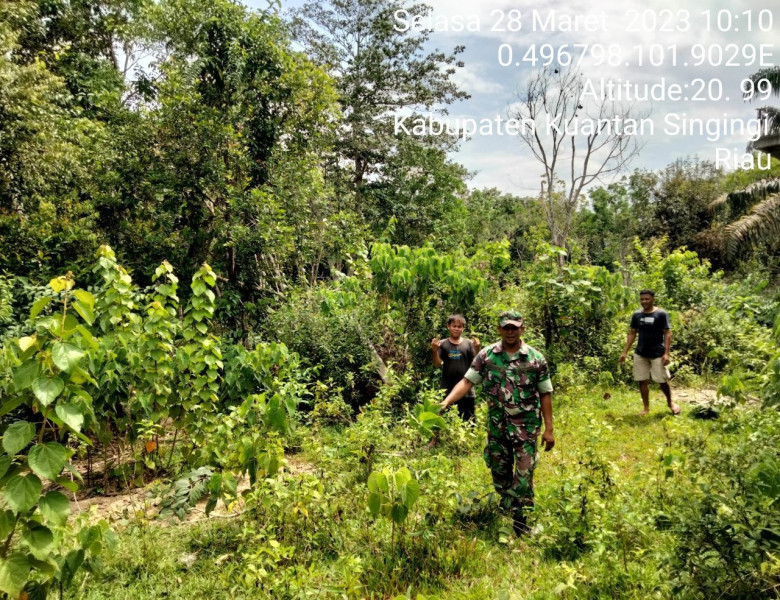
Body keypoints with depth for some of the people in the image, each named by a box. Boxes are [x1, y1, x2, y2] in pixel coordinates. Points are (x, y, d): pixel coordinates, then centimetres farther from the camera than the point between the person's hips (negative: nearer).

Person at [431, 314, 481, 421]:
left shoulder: (469, 343, 3)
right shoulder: (442, 344, 2)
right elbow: (437, 365, -4)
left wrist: (477, 350, -17)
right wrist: (435, 351, -20)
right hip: (447, 390, 0)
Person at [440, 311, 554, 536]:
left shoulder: (536, 358, -6)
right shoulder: (486, 355, -3)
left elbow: (545, 395, -1)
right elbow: (467, 382, -6)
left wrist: (548, 429, -3)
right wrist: (446, 402, -19)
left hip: (526, 426, -2)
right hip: (497, 425, 2)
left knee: (524, 474, -3)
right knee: (499, 471, 15)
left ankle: (520, 520, 10)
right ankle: (506, 512, 36)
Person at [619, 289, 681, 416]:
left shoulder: (661, 314, -7)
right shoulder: (636, 315, 5)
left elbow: (667, 334, -7)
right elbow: (632, 334, 10)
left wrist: (666, 353, -15)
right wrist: (625, 352, 5)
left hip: (658, 354, -4)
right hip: (640, 354, 4)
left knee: (662, 380, 1)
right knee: (642, 381, 6)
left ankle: (670, 402, 27)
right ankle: (646, 408, 17)